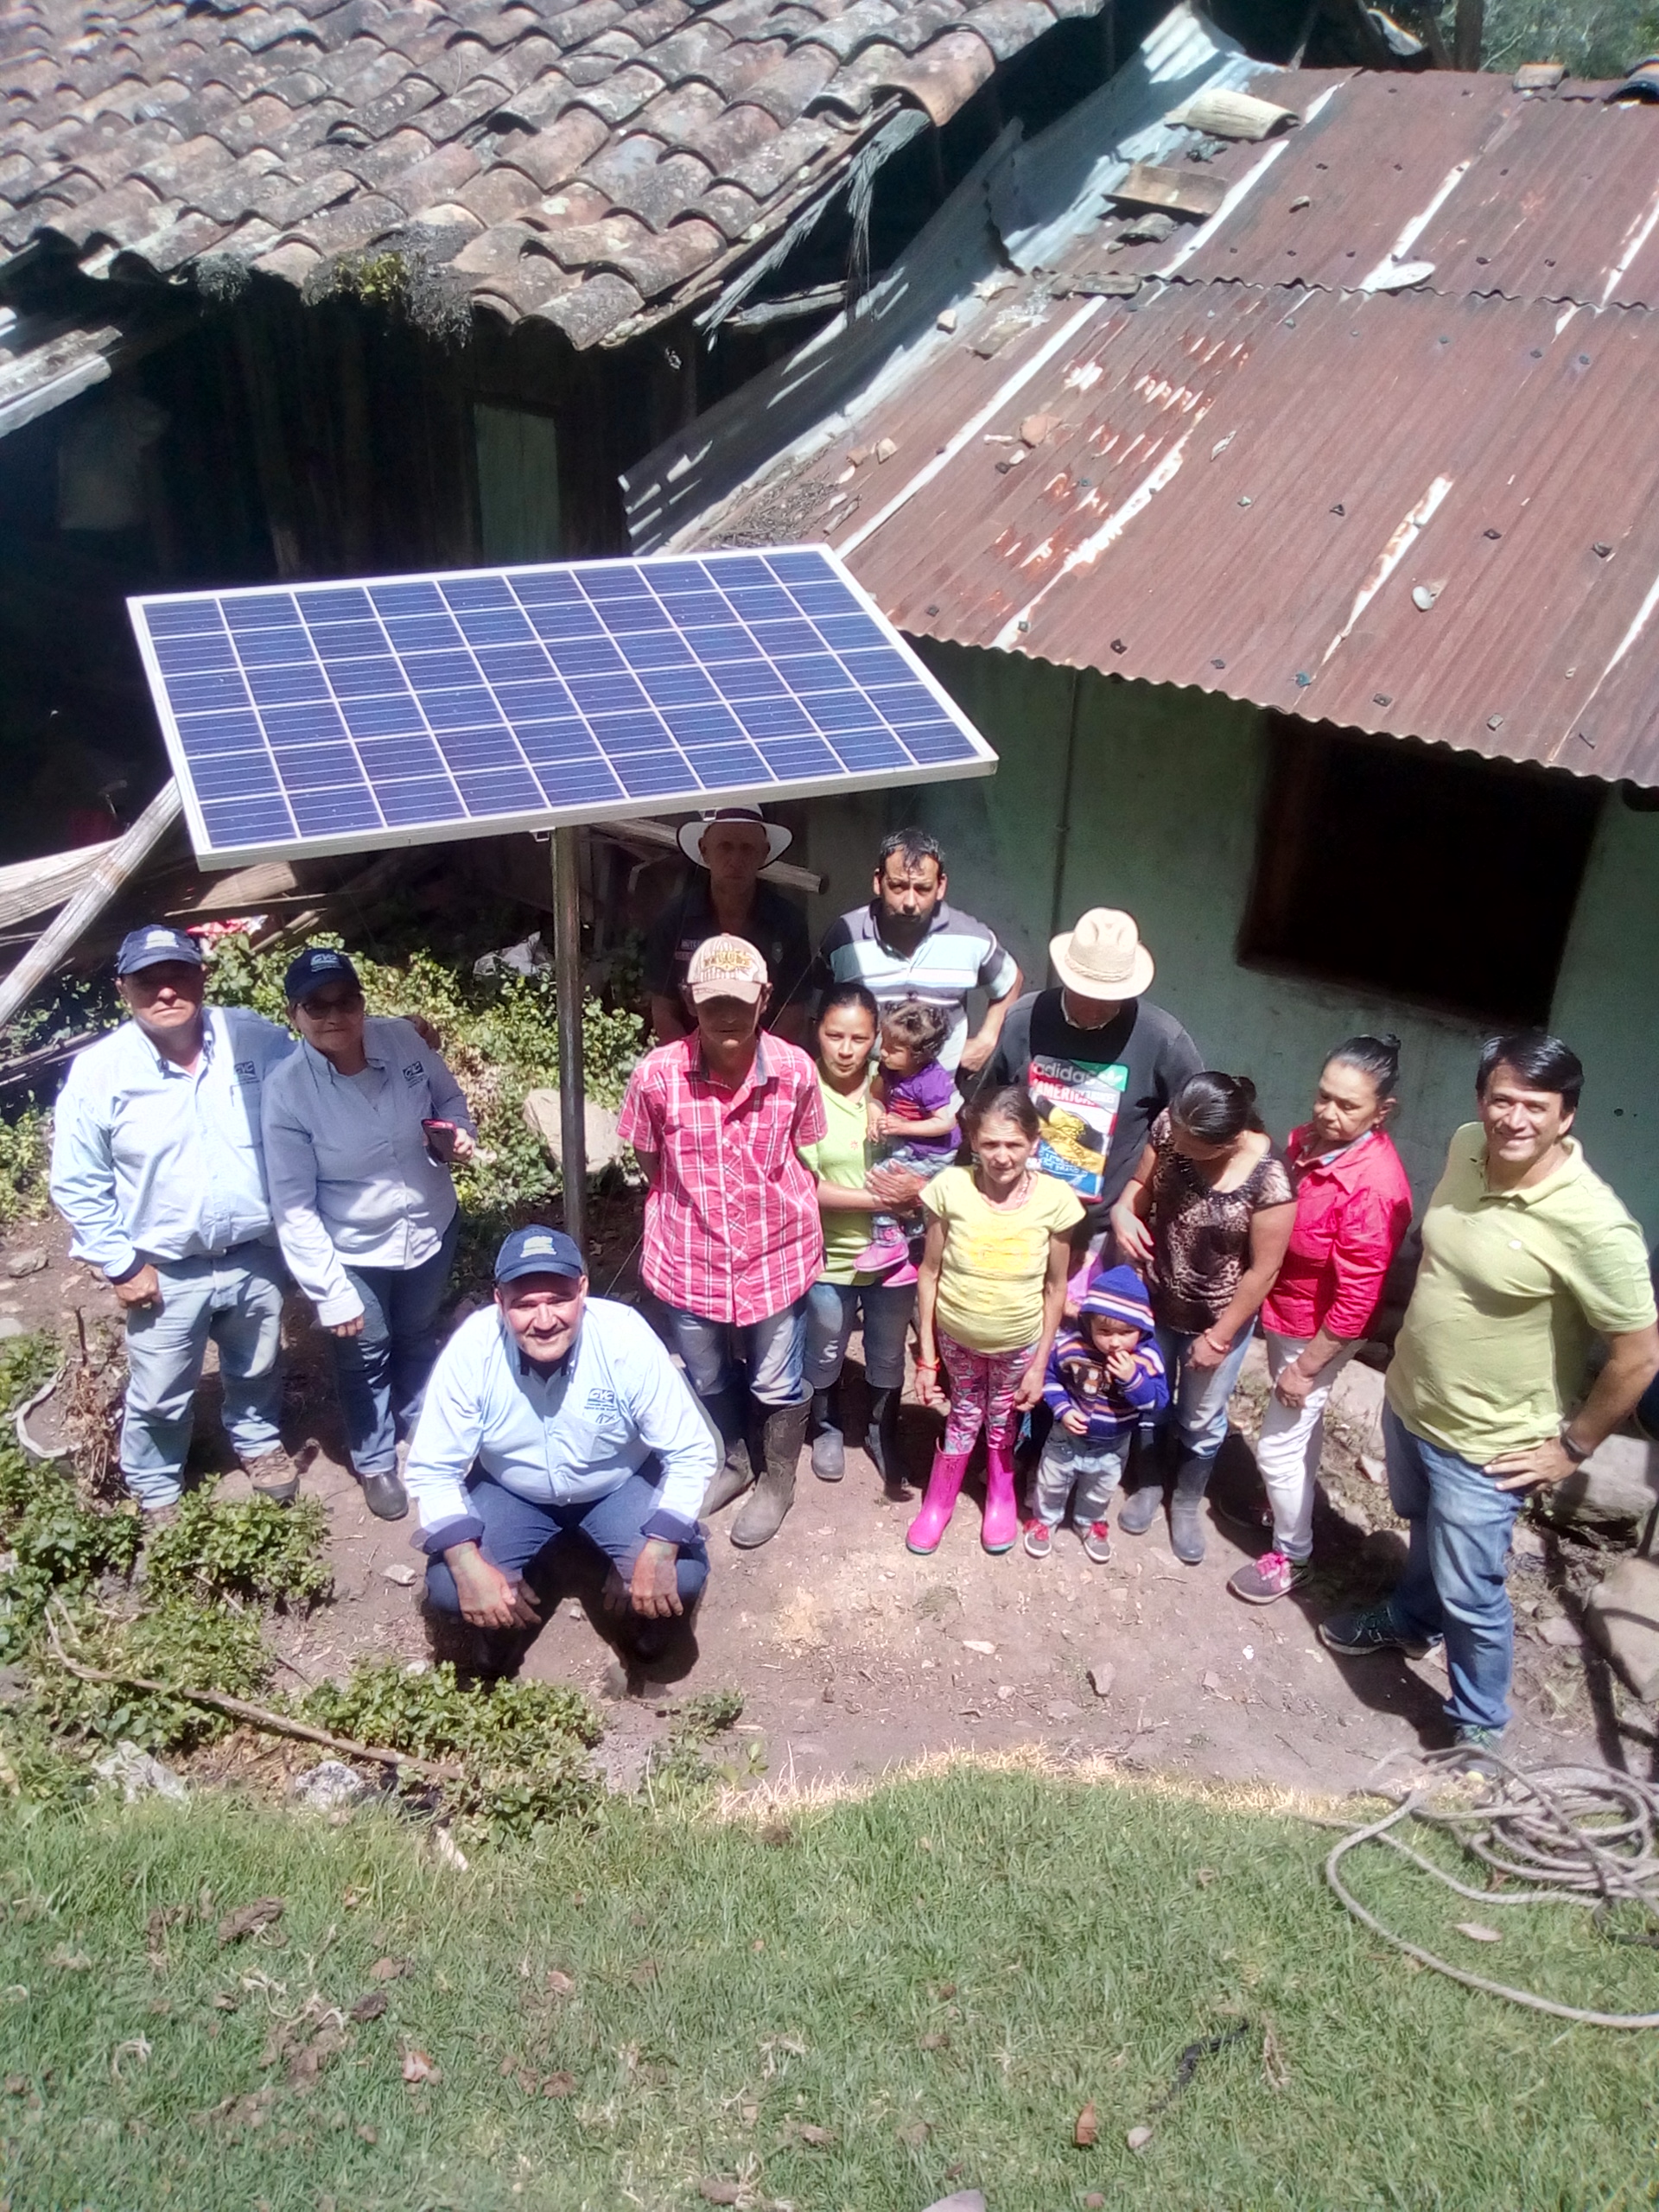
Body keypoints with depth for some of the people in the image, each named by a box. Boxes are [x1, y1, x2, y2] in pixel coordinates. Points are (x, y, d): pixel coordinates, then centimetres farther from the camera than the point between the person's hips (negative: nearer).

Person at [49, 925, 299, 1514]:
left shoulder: (257, 1039, -12)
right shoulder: (98, 1072, -15)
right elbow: (77, 1186, -8)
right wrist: (121, 1265, -9)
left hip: (256, 1255, 2)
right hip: (165, 1272, -2)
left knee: (257, 1371, 26)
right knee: (159, 1399, 14)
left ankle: (259, 1441, 54)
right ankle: (155, 1497, 40)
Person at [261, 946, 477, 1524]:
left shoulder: (402, 1041, -17)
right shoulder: (287, 1089, -25)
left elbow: (448, 1096, 4)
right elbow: (293, 1205, -21)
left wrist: (457, 1131, -19)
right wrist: (329, 1293, -20)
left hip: (431, 1229, 3)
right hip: (354, 1254, -3)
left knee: (418, 1338, 27)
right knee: (365, 1358, 18)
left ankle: (421, 1426, 55)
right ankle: (374, 1462, 45)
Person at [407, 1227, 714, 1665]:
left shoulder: (627, 1339, -31)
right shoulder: (472, 1349, -29)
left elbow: (691, 1454, -22)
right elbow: (432, 1471, -18)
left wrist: (660, 1551, -34)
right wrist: (467, 1564, -32)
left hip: (621, 1485, -1)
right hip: (510, 1490, 1)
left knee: (682, 1577, -23)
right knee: (449, 1588, -21)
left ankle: (641, 1614, 14)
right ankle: (506, 1618, 15)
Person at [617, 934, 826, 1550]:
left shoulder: (796, 1071, -17)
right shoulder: (657, 1074, -19)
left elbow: (801, 1159, 1)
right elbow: (652, 1167, -1)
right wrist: (695, 1207, 3)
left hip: (776, 1255, -1)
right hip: (691, 1258, 1)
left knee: (778, 1385, 19)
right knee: (709, 1380, 25)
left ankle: (776, 1482, 46)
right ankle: (737, 1462, 53)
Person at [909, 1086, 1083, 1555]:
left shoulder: (1054, 1198, -20)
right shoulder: (951, 1188, -22)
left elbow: (1055, 1288, -9)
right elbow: (930, 1273, -12)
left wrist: (1040, 1364, -5)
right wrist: (926, 1356, -8)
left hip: (1018, 1343, 0)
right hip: (956, 1336, 0)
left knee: (1004, 1423, 22)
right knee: (964, 1416, 20)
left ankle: (1001, 1496, 50)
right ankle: (938, 1501, 45)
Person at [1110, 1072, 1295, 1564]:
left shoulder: (1269, 1181, -32)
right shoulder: (1169, 1128, -20)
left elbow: (1262, 1271, -21)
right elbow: (1142, 1182, -1)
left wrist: (1219, 1336, -13)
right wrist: (1123, 1210, -24)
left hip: (1218, 1318, -3)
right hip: (1156, 1302, 4)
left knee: (1200, 1421, 20)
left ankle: (1187, 1503, 47)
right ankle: (1150, 1483, 52)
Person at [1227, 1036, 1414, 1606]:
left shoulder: (1372, 1189, -33)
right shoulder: (1311, 1137, -10)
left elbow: (1356, 1300, -27)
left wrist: (1307, 1365, -18)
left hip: (1318, 1333, -7)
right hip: (1285, 1315, 8)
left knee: (1278, 1446, 6)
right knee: (1300, 1426, 28)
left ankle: (1292, 1556, 28)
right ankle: (1290, 1504, 51)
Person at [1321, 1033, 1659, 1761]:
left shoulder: (1592, 1224, -30)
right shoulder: (1466, 1148, -10)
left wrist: (1572, 1446, -14)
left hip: (1486, 1444, -6)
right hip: (1407, 1399, 6)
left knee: (1470, 1594, 10)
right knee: (1424, 1529, 31)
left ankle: (1478, 1728, 34)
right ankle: (1410, 1619, 58)